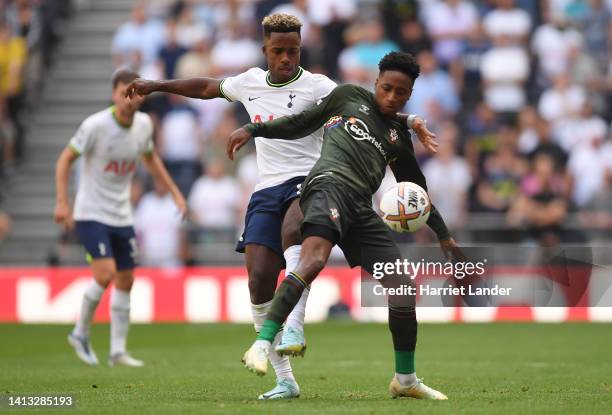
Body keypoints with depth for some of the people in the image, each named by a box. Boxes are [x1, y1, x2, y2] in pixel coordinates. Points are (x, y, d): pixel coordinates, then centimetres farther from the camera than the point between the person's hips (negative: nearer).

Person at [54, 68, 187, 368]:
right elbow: (66, 158, -10)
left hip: (122, 216, 6)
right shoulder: (96, 125, -18)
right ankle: (81, 333, 3)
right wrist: (62, 202, -19)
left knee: (125, 281, 6)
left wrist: (175, 192, 16)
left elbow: (150, 158, 19)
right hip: (91, 214, -6)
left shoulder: (144, 124, 0)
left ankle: (118, 350, 15)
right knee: (105, 273, -19)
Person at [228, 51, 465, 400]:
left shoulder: (399, 137, 27)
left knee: (403, 286, -1)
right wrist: (253, 130, 14)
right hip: (330, 184, -5)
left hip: (361, 208, 5)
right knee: (315, 258, -33)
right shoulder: (349, 97, 18)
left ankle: (406, 379, 14)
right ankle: (262, 346, -43)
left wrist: (445, 237, 29)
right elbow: (302, 124, 23)